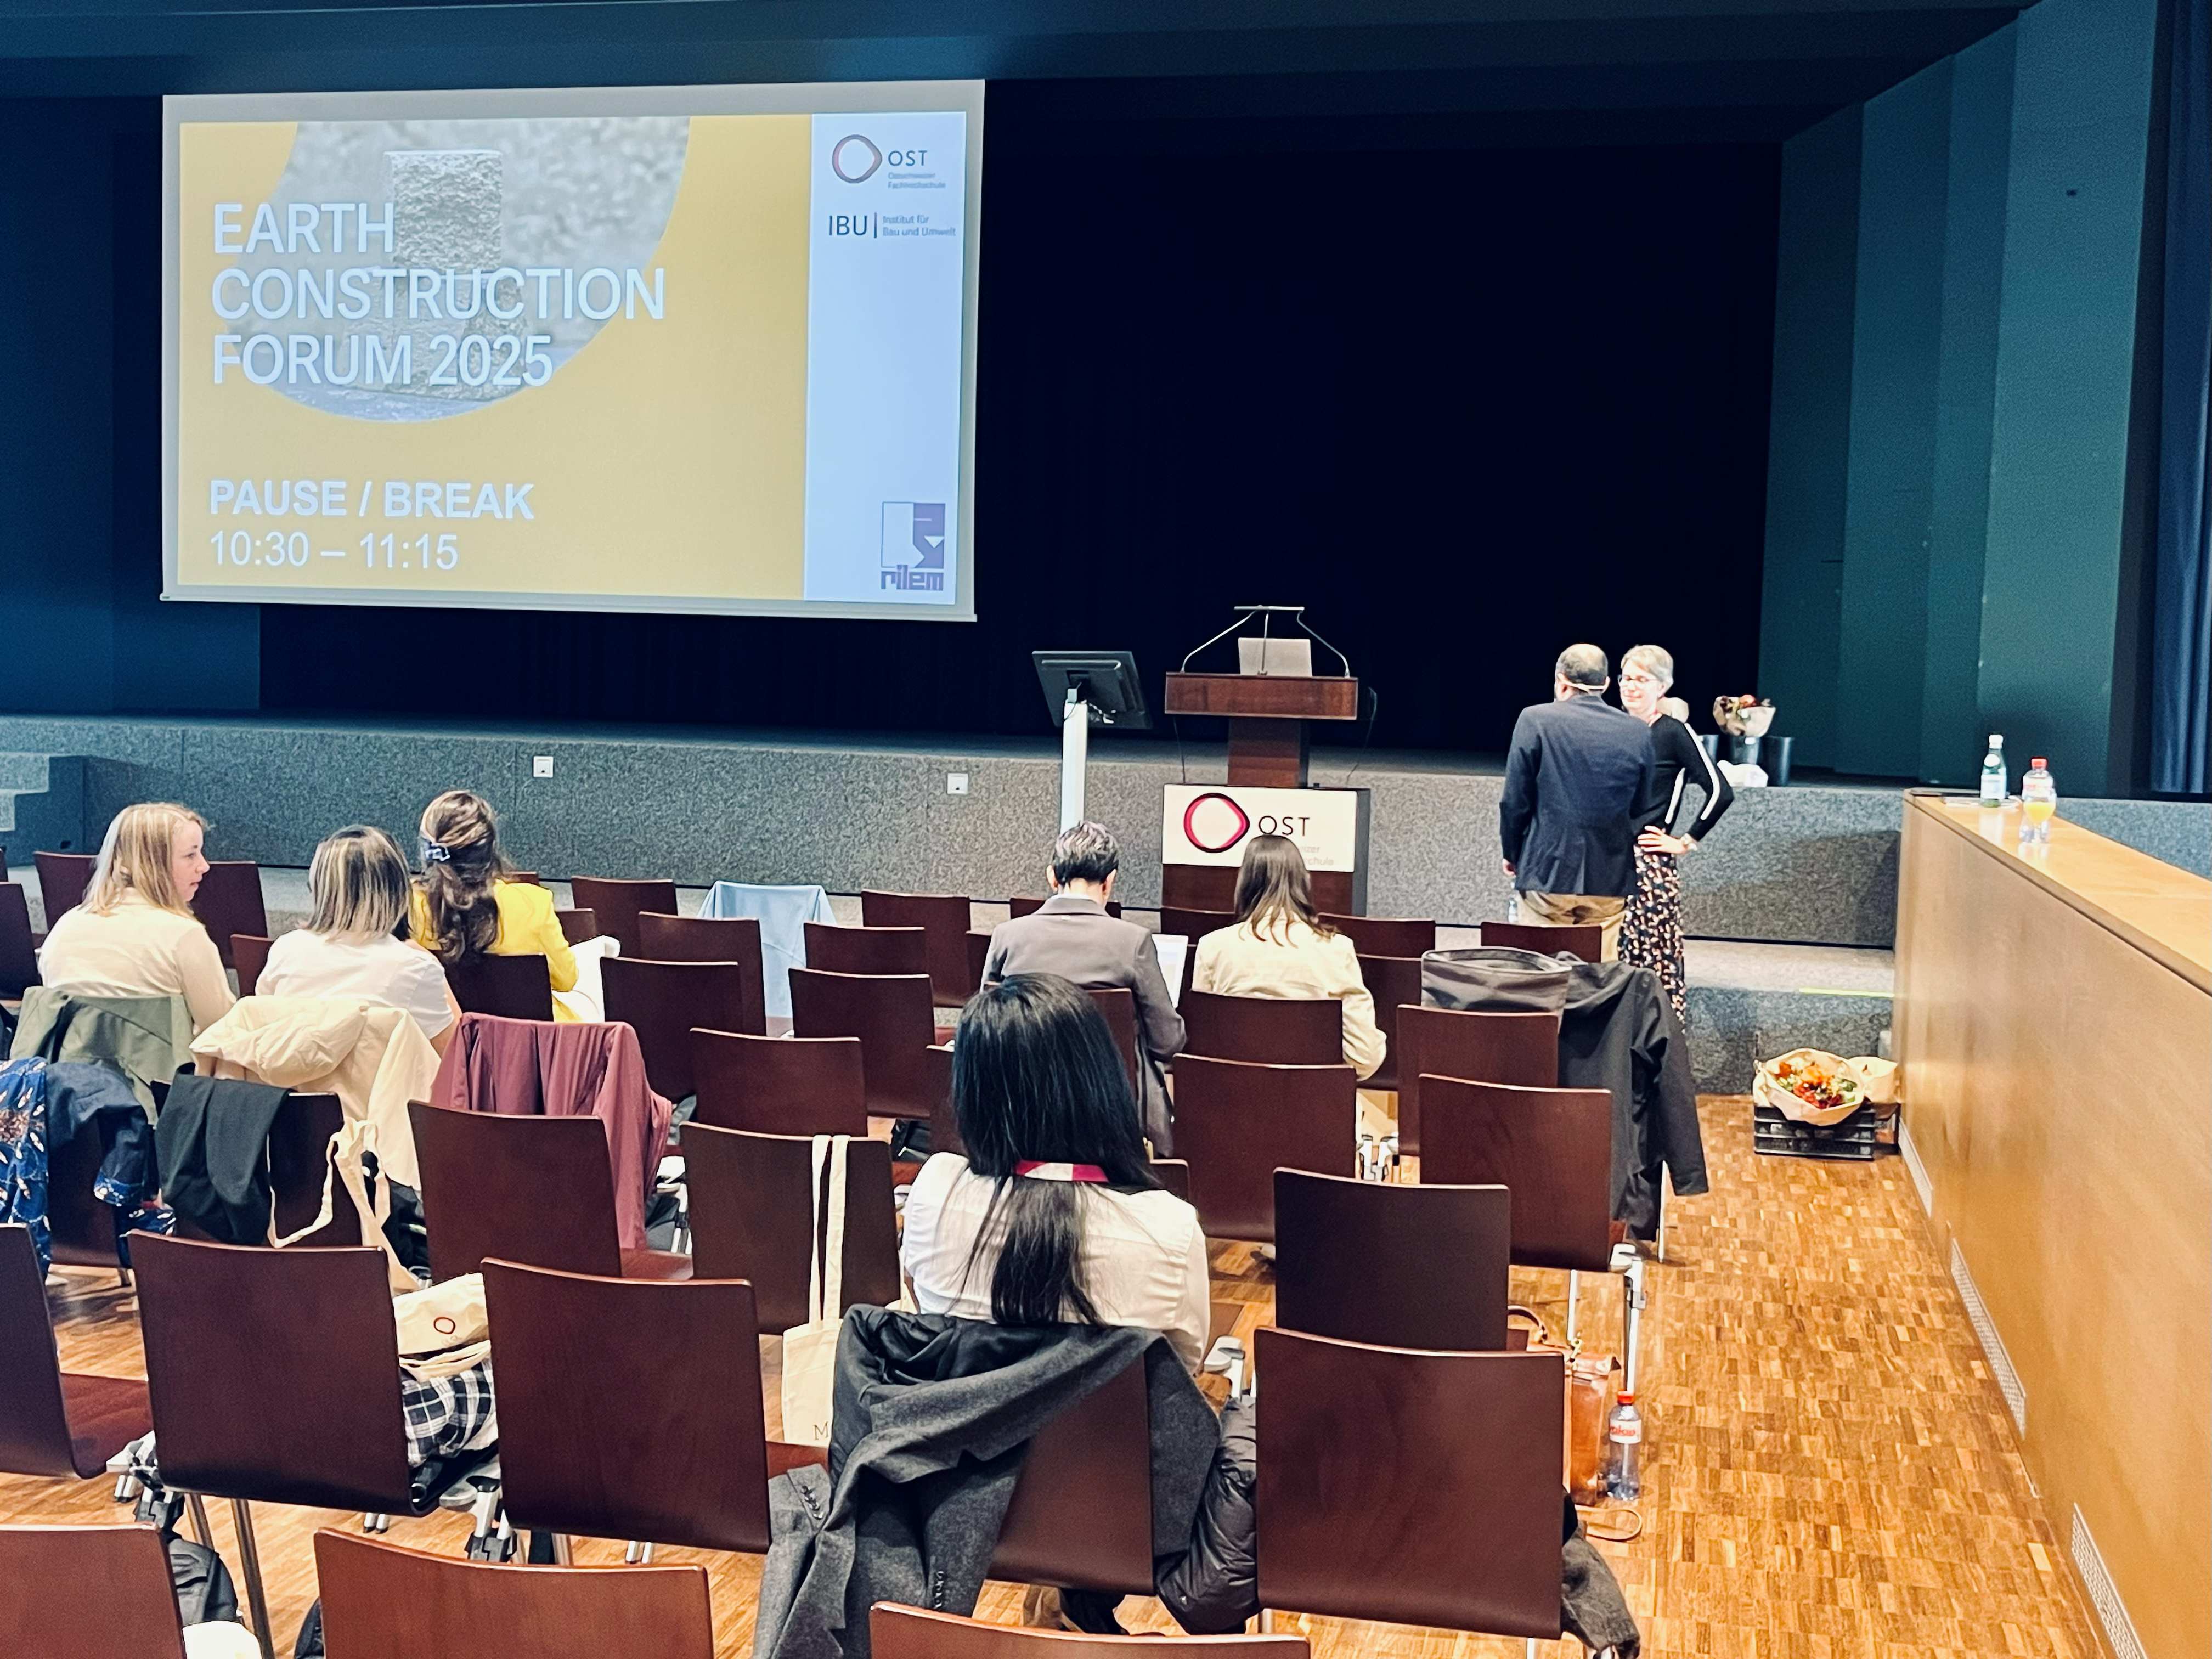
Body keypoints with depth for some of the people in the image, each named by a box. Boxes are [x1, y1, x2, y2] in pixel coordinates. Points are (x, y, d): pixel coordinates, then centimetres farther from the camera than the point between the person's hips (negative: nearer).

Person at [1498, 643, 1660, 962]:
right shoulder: (1637, 732, 2)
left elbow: (1514, 800, -4)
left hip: (1547, 874, -2)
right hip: (1610, 879, 2)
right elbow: (1642, 809, 8)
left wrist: (1512, 854, 10)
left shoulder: (1536, 720, -6)